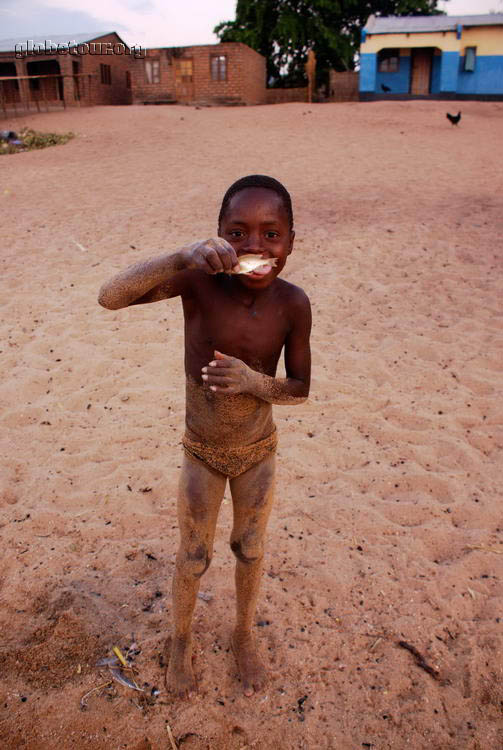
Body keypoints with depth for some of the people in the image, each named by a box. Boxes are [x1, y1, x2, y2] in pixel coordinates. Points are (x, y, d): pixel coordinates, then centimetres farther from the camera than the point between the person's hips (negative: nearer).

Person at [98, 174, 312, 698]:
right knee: (193, 558, 17)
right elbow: (109, 297, -33)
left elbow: (300, 389, -9)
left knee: (250, 551, 22)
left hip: (258, 453, 2)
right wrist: (183, 256, -47)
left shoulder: (293, 304, -18)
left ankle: (244, 635, 50)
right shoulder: (199, 281, -23)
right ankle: (181, 642, 47)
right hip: (202, 454, -1)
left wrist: (253, 380, -29)